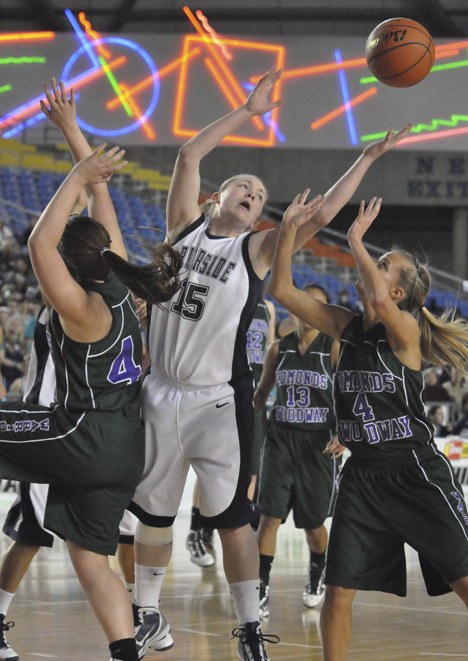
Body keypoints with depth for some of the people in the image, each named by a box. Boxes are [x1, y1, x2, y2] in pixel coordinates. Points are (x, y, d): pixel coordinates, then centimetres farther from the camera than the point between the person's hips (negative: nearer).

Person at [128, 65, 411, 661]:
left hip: (219, 401, -3)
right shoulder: (184, 227, 7)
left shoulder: (257, 248, 1)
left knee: (231, 517, -3)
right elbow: (189, 155, 3)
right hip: (161, 394, 3)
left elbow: (320, 214, -8)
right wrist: (247, 111, 6)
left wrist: (368, 158, -6)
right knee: (152, 513, 11)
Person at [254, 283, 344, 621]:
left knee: (313, 522, 9)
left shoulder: (334, 348, -3)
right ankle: (261, 590, -9)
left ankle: (317, 574, 37)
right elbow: (261, 393, 17)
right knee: (269, 515, -10)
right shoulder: (279, 349, 6)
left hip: (318, 442, -2)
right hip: (281, 439, 2)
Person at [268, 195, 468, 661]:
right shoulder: (346, 326, 7)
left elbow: (378, 298, -34)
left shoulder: (404, 329, -11)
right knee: (338, 593, 0)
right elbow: (282, 290, 7)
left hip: (416, 473, -5)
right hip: (361, 476, 6)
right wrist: (288, 233, -5)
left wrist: (356, 239, -21)